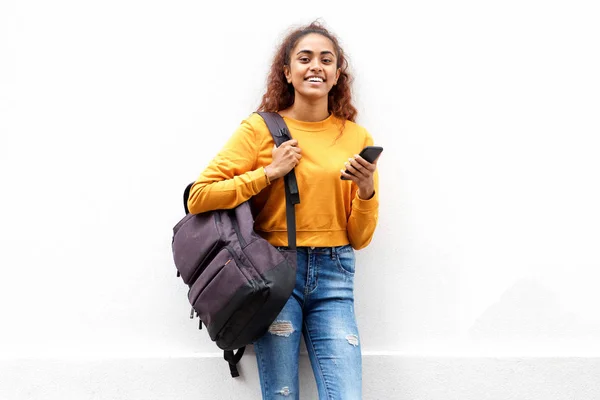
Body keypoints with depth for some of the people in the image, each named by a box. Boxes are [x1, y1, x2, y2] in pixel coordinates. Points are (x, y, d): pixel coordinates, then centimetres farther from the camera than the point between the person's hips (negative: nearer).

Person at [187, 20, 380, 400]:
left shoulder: (356, 137, 8)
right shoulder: (260, 128, 1)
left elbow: (359, 239, 9)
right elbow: (199, 197, -6)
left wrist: (366, 190, -9)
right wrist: (269, 172, -8)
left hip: (334, 276, 2)